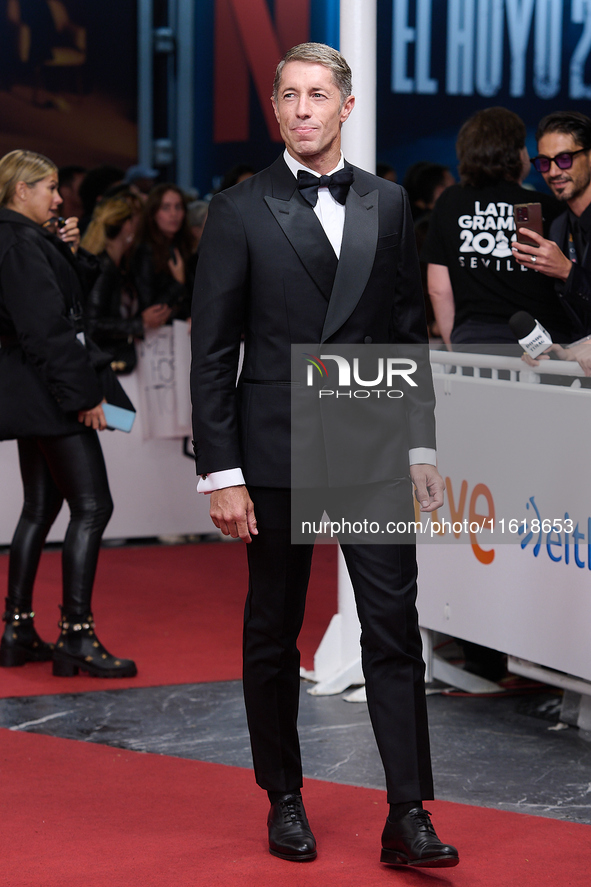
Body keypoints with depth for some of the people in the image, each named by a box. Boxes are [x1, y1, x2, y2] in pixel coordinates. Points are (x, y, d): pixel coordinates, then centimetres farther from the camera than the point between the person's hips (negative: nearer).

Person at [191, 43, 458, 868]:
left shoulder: (388, 204, 8)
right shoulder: (239, 211, -2)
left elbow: (408, 331, 12)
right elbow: (213, 352, -3)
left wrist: (420, 445, 7)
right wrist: (221, 473, -8)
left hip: (374, 452, 2)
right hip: (276, 455, -2)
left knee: (395, 630, -4)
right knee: (273, 637, 8)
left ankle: (408, 815, -1)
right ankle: (285, 800, 23)